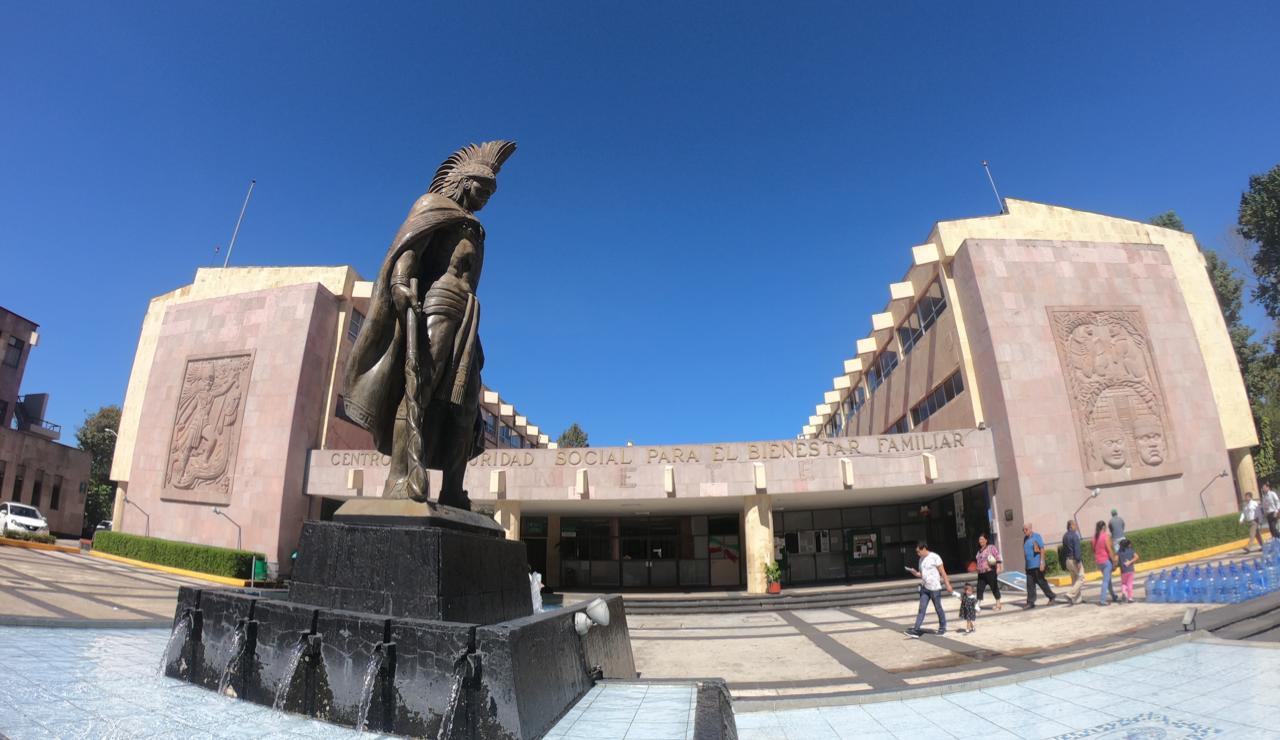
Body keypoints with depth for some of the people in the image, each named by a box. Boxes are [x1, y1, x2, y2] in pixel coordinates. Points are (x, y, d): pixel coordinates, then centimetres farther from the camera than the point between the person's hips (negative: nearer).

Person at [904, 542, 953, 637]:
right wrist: (915, 573, -3)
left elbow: (943, 572, -9)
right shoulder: (921, 559, 12)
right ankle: (916, 630, -4)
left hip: (935, 588, -6)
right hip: (924, 587, 6)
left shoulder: (934, 557, -10)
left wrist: (948, 585, -11)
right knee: (922, 609, 1)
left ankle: (942, 627, 27)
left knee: (938, 608, 7)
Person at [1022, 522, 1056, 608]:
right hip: (1029, 565, 6)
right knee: (1030, 584, 3)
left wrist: (1042, 562, -16)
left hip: (1037, 565, -6)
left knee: (1041, 582, 2)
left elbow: (1042, 549, -10)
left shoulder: (1036, 536, -6)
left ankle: (1052, 597, 21)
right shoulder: (1025, 538, 14)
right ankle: (1030, 602, 3)